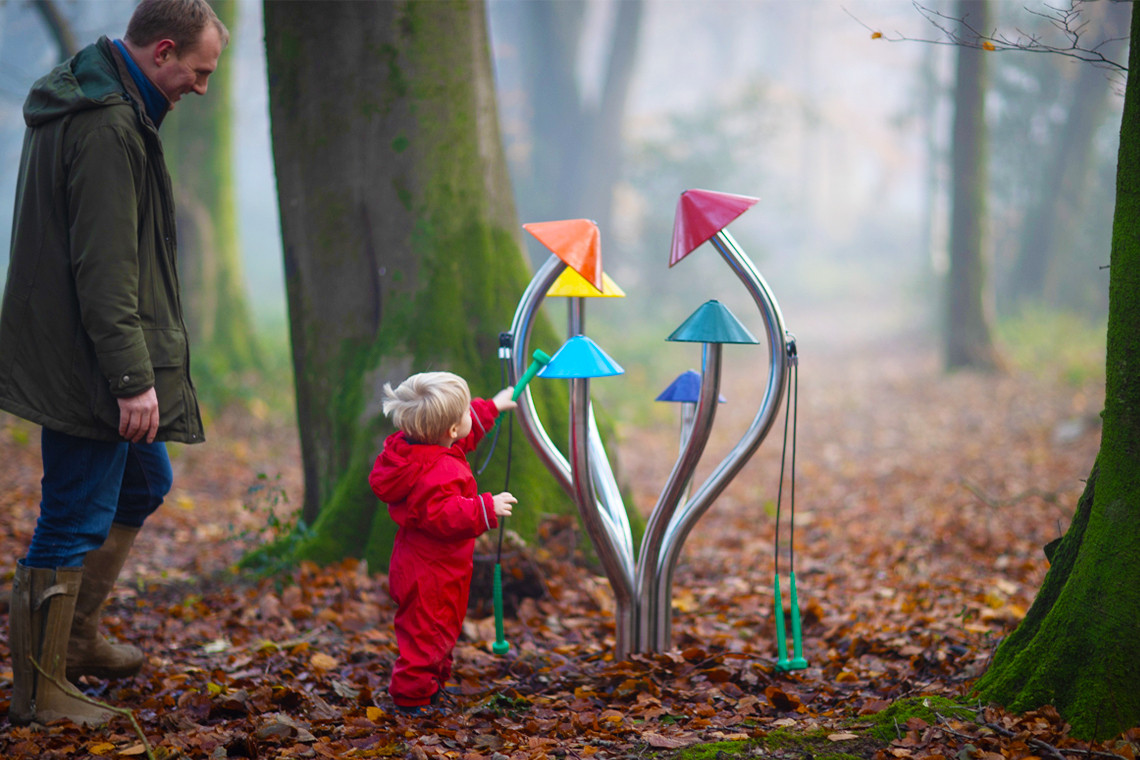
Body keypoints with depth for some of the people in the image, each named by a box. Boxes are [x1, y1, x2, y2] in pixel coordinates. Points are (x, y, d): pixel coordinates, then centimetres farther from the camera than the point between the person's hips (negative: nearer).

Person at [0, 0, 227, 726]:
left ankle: (79, 638, 32)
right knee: (74, 523, -3)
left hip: (74, 360, 11)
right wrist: (132, 379, -23)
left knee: (144, 483, 23)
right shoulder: (108, 128, -21)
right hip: (86, 368, -11)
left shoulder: (91, 107, 13)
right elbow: (104, 270, -25)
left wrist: (137, 369, 24)